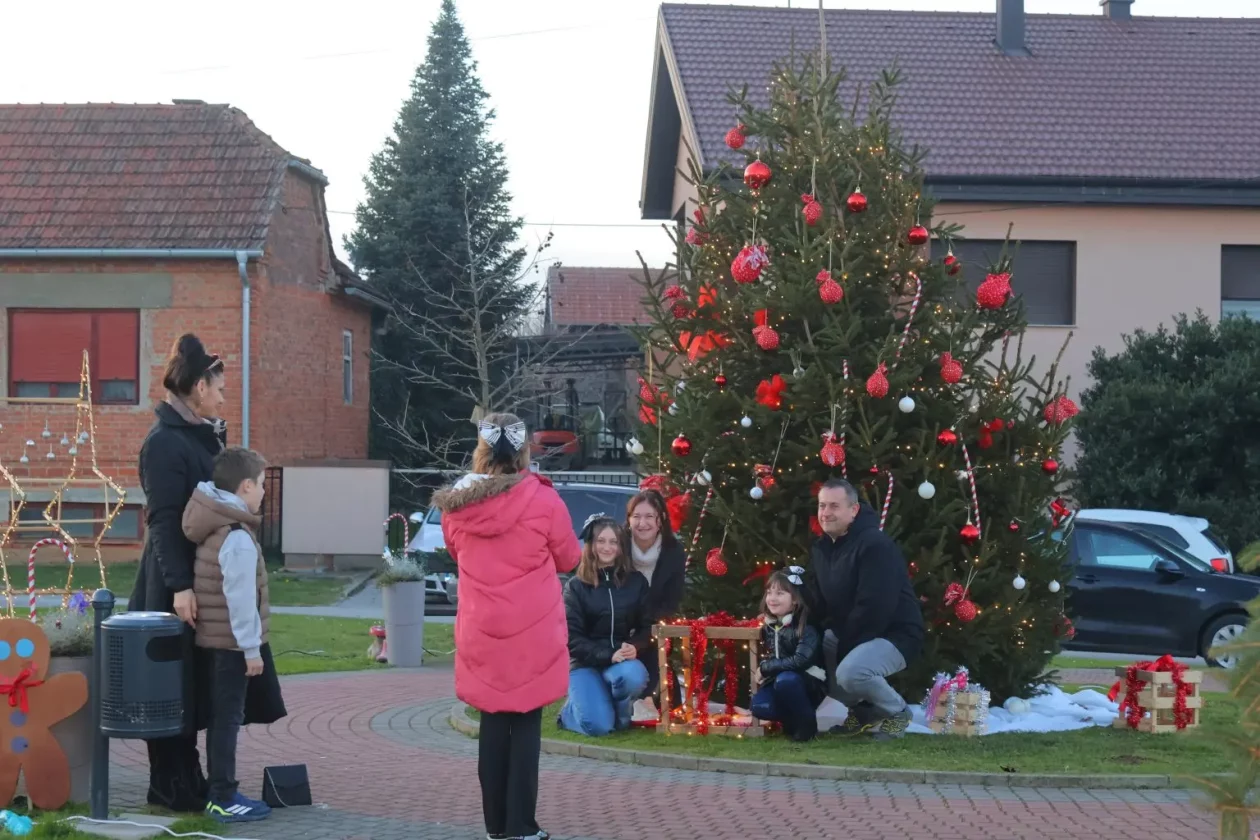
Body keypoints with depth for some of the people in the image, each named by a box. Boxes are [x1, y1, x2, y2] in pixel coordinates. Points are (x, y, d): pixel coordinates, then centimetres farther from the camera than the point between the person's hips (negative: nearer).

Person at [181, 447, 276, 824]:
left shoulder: (215, 528, 10)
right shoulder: (238, 537, -20)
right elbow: (240, 599, -22)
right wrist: (251, 647, -19)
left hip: (214, 637, 10)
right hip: (231, 641, -10)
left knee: (221, 716, 14)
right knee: (227, 717, -6)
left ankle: (220, 793, 21)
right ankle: (224, 800, -3)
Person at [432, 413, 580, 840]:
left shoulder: (456, 506, -2)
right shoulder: (543, 501, -11)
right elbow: (568, 559, 3)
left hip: (480, 633, 3)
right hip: (532, 632, -3)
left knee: (493, 722, 11)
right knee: (525, 724, 3)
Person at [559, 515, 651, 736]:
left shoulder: (636, 582, 5)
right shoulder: (576, 586, -1)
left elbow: (647, 626, 6)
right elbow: (572, 638, -7)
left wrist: (634, 647, -17)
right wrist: (608, 655, -21)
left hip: (622, 660, 2)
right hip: (586, 663, -2)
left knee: (634, 676, -36)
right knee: (598, 725, -24)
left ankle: (620, 715, -2)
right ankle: (571, 710, 13)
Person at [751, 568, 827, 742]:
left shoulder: (805, 627, -18)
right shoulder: (769, 627, 3)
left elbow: (801, 661, -30)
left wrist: (765, 668, -22)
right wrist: (761, 671, -4)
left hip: (810, 685, -5)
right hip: (778, 683, 5)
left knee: (785, 679, -38)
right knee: (758, 707, -25)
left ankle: (807, 724, -17)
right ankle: (794, 720, 2)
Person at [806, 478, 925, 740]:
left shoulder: (875, 545, -23)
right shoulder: (821, 548, 6)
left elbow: (875, 608, -29)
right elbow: (817, 602, 11)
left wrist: (844, 648, -24)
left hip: (893, 633, -9)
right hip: (848, 633, 9)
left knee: (850, 672, -34)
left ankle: (897, 712, -3)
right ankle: (863, 710, 17)